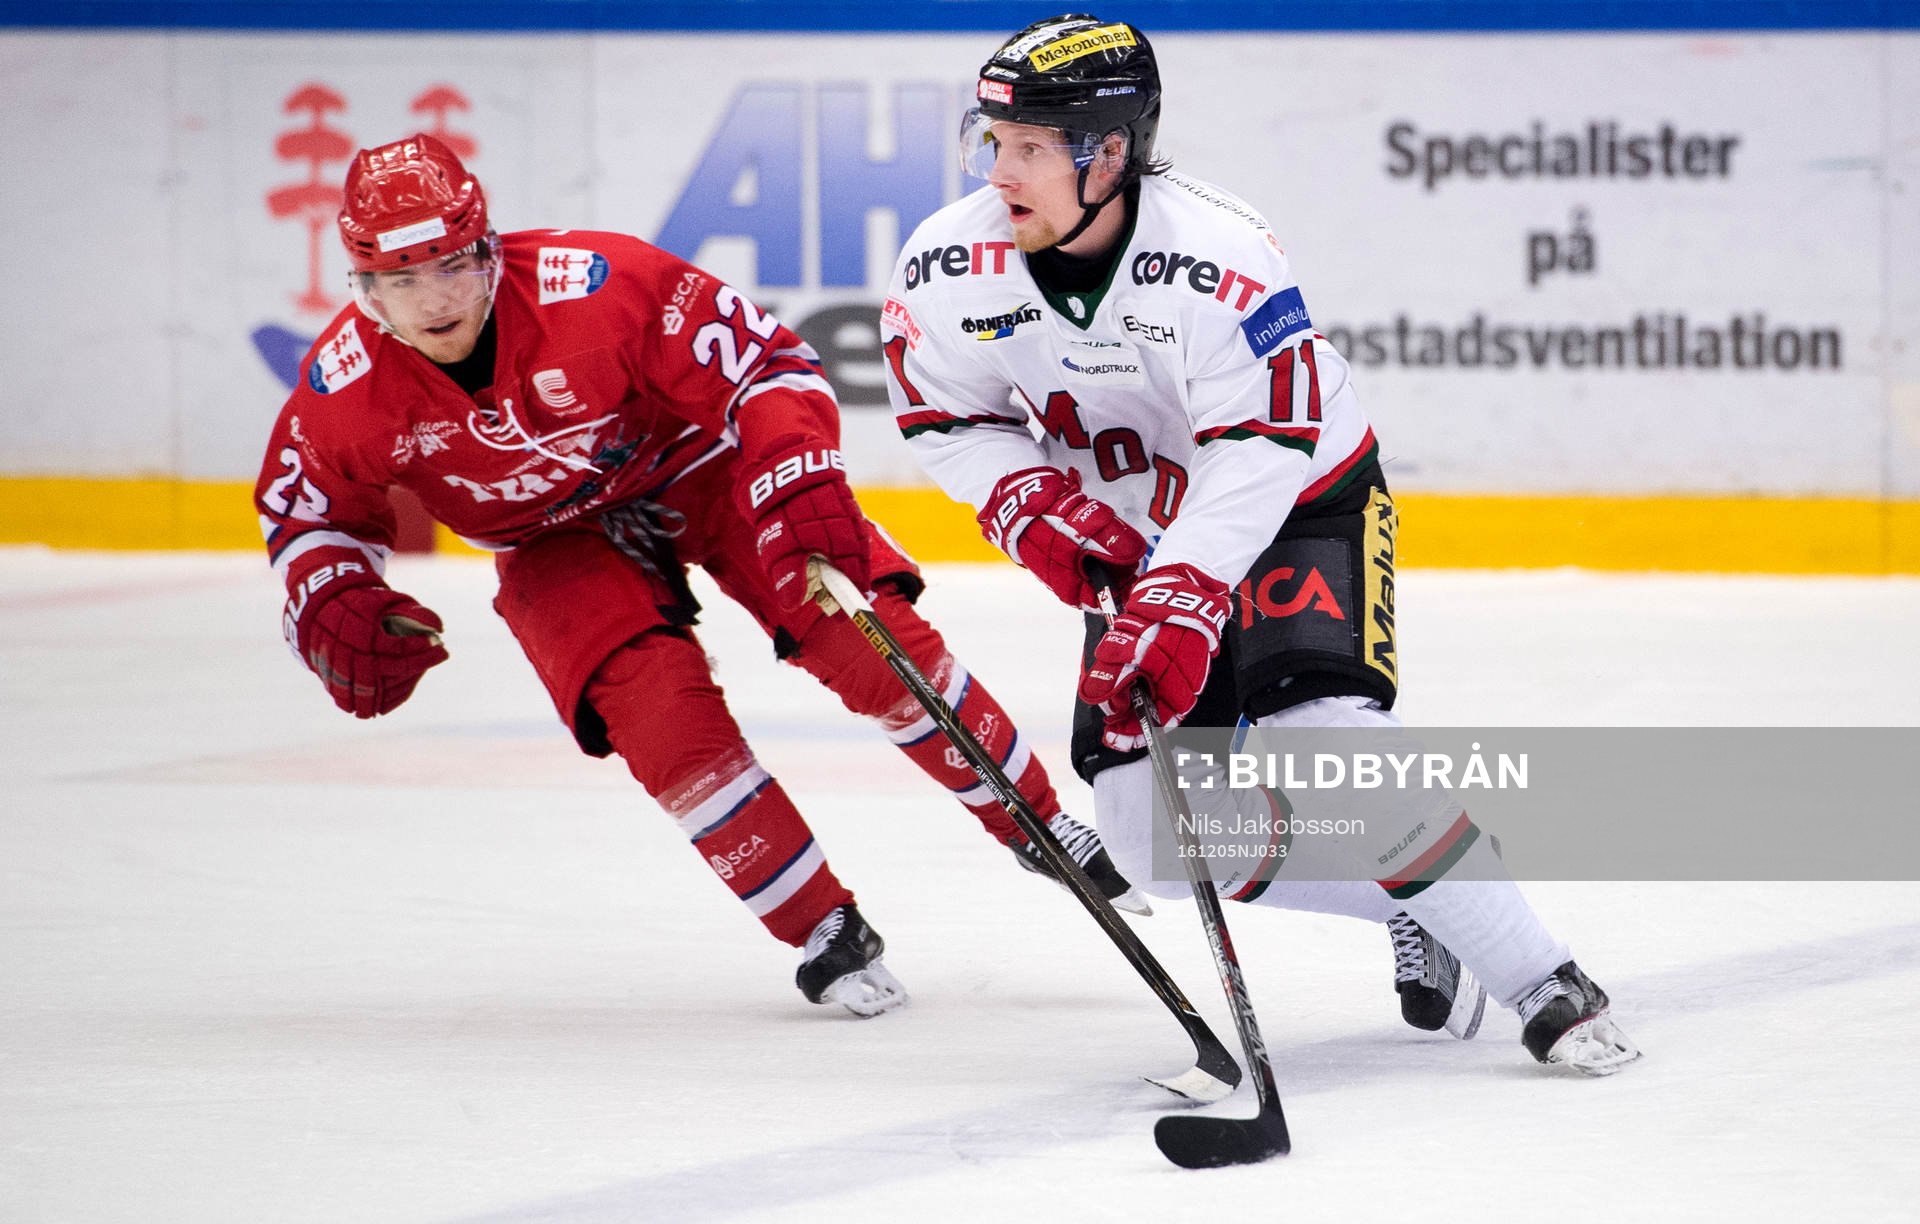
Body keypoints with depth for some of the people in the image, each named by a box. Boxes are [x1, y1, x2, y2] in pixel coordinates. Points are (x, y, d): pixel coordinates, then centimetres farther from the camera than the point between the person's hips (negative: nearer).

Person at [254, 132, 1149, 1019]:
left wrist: (801, 495, -39)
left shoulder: (594, 287, -34)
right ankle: (825, 934, -8)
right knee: (659, 709, -23)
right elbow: (309, 509, -2)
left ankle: (1041, 828, 8)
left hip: (697, 463, -2)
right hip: (558, 543, 2)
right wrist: (332, 608, -21)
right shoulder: (345, 391, -23)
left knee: (875, 643, -14)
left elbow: (769, 365, -26)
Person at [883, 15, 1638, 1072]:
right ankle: (1410, 910, 12)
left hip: (1302, 507, -5)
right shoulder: (952, 268, -17)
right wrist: (1031, 503, -20)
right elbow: (948, 418, -2)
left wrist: (1181, 599, -40)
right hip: (1140, 535, 5)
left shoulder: (1217, 255, -32)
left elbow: (1262, 450, -32)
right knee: (1151, 833, -7)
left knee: (1325, 736, -28)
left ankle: (1542, 984, -17)